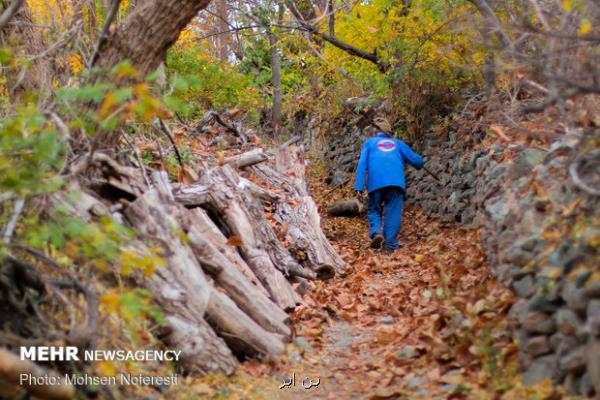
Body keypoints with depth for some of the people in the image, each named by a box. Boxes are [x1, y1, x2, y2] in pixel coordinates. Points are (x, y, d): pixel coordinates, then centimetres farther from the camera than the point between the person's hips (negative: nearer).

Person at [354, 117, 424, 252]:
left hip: (376, 183, 0)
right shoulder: (397, 143, 26)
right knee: (393, 213, 6)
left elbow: (362, 164, 7)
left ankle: (376, 231, -13)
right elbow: (417, 161, 22)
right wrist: (419, 165, 47)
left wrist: (359, 188, 0)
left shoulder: (369, 142, 22)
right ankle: (390, 245, -2)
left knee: (374, 210, 14)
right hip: (396, 182, 0)